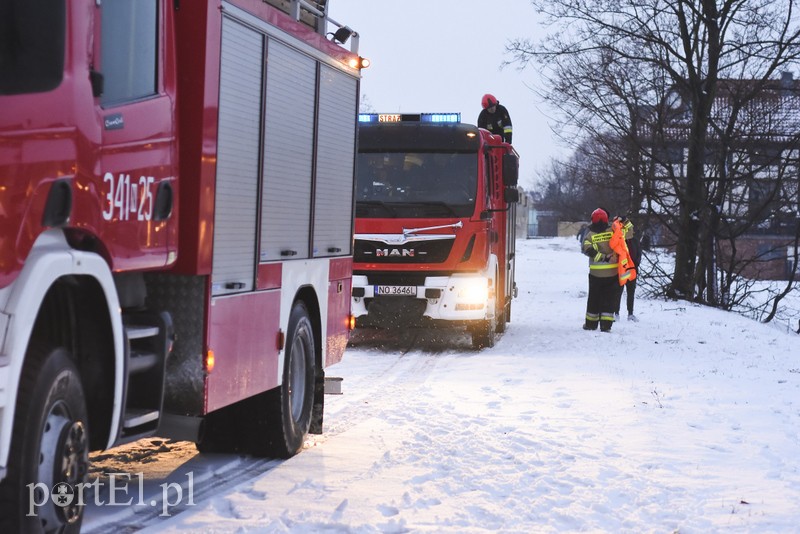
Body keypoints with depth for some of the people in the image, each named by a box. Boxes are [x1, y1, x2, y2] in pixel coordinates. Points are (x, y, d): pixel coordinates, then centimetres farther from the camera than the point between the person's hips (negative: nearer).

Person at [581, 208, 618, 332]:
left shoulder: (590, 235, -7)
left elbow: (587, 249, -21)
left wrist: (603, 257, -19)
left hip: (596, 273, -1)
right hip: (612, 272, 1)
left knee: (594, 298, 13)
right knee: (608, 299, 5)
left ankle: (591, 323, 19)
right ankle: (606, 325, -2)